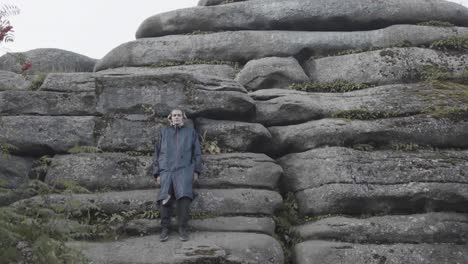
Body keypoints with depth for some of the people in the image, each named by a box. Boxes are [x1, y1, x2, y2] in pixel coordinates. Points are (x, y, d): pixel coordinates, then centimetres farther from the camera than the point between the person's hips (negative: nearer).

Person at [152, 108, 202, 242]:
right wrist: (157, 173, 10)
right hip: (166, 169, 2)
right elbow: (157, 153, 18)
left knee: (184, 195, -24)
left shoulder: (191, 132, 18)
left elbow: (197, 152, 15)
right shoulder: (164, 132, 21)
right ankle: (165, 229, -8)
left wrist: (196, 171, 4)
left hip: (184, 168, -1)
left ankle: (183, 228, -18)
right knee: (164, 198, -17)